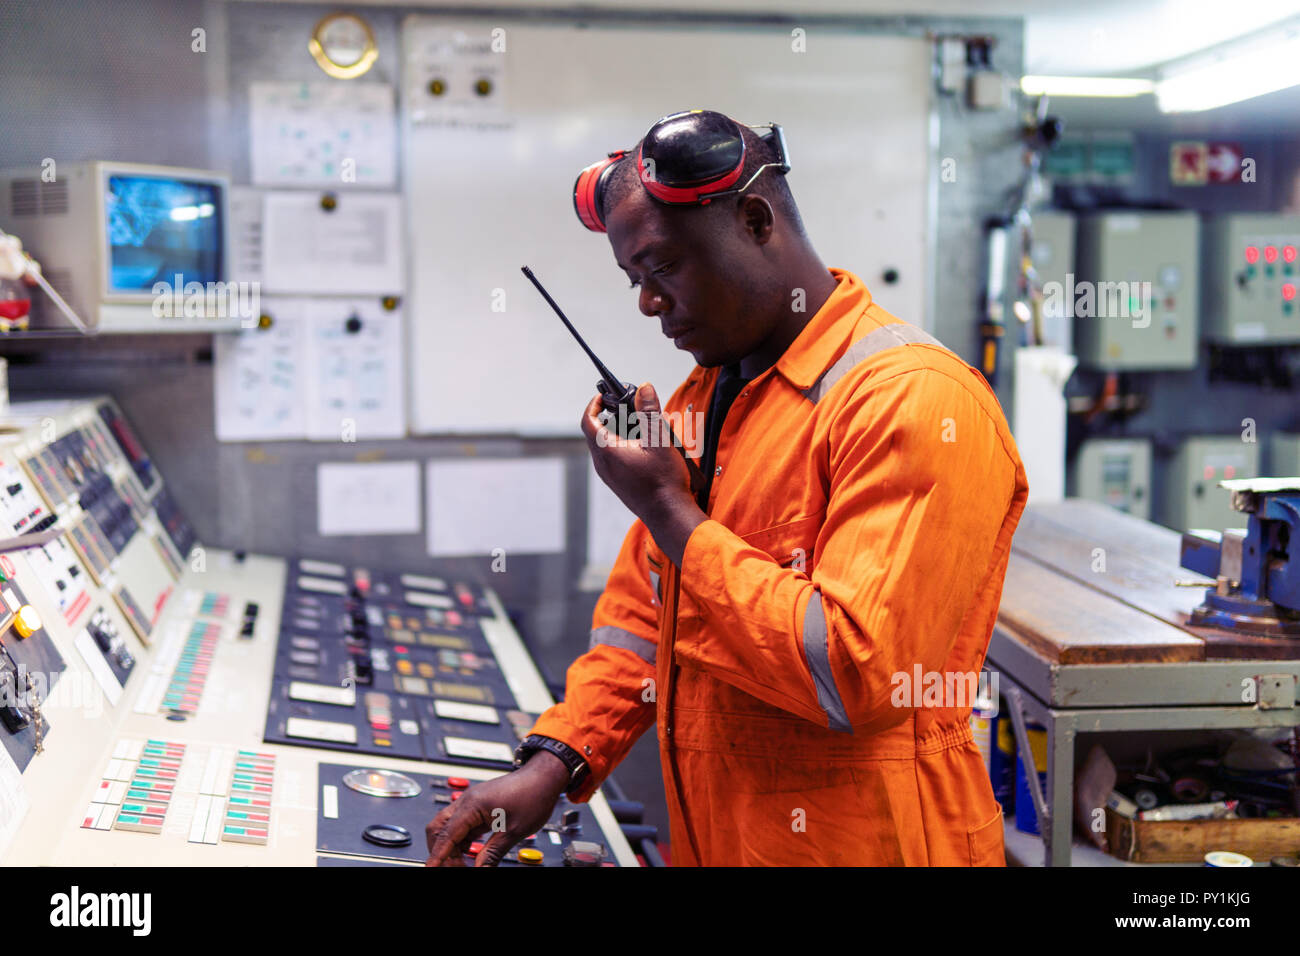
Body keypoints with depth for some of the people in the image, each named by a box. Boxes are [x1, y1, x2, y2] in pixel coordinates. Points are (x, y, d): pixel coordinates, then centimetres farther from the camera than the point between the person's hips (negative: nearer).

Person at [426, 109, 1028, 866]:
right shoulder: (702, 398, 8)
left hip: (854, 843, -7)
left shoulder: (915, 399, -20)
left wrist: (669, 512, -19)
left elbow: (858, 675, -26)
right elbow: (641, 607, 12)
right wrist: (554, 762, -2)